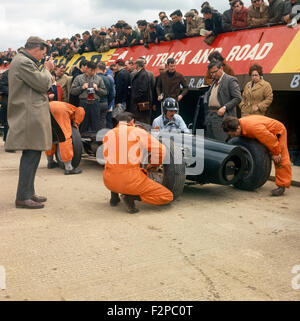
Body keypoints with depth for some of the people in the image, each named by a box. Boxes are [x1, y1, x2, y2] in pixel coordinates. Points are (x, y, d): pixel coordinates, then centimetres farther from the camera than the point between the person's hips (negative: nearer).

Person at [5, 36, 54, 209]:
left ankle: (28, 192, 22)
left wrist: (44, 69, 13)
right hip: (29, 117, -11)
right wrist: (47, 69, -1)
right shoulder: (23, 62, -14)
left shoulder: (25, 62, 20)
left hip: (32, 116, 11)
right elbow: (43, 84, -17)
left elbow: (36, 82, 23)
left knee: (32, 156, 14)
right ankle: (23, 197, -3)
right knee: (31, 155, -9)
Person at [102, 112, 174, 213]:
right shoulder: (138, 131, 1)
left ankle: (114, 195, 19)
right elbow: (160, 150, 1)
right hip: (131, 180, -5)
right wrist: (153, 164, 21)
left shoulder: (108, 135, 13)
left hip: (109, 182, 6)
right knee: (168, 196, 4)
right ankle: (131, 196, -10)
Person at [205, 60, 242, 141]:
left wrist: (225, 107, -18)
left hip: (221, 116, -8)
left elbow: (238, 98, -11)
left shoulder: (230, 80, -4)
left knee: (221, 141, -13)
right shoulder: (214, 82, 22)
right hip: (210, 114, 8)